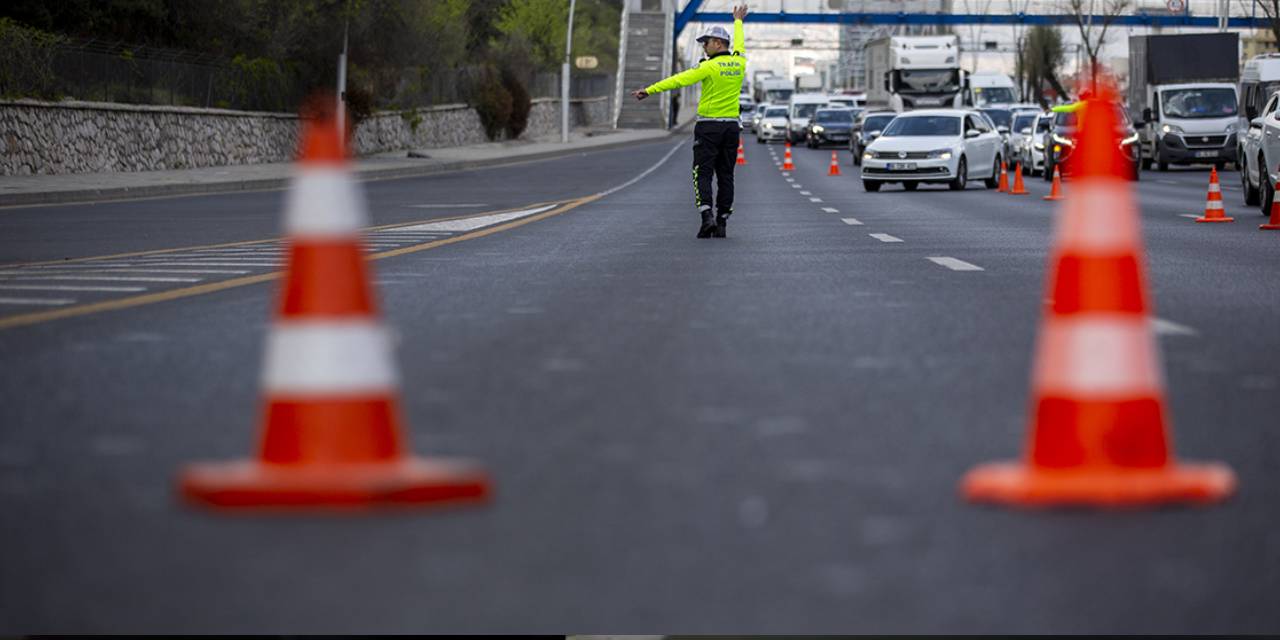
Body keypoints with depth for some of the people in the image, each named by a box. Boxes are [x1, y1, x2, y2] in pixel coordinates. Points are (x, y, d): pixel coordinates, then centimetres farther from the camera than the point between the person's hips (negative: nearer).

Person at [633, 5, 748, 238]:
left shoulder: (710, 66, -13)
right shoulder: (739, 63, 5)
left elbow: (679, 79, -19)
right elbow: (738, 45, 27)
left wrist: (650, 90, -22)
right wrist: (738, 22, 47)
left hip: (709, 126, -5)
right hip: (732, 127, 5)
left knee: (703, 174, -3)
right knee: (725, 175, 8)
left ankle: (707, 216, -20)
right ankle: (722, 223, 8)